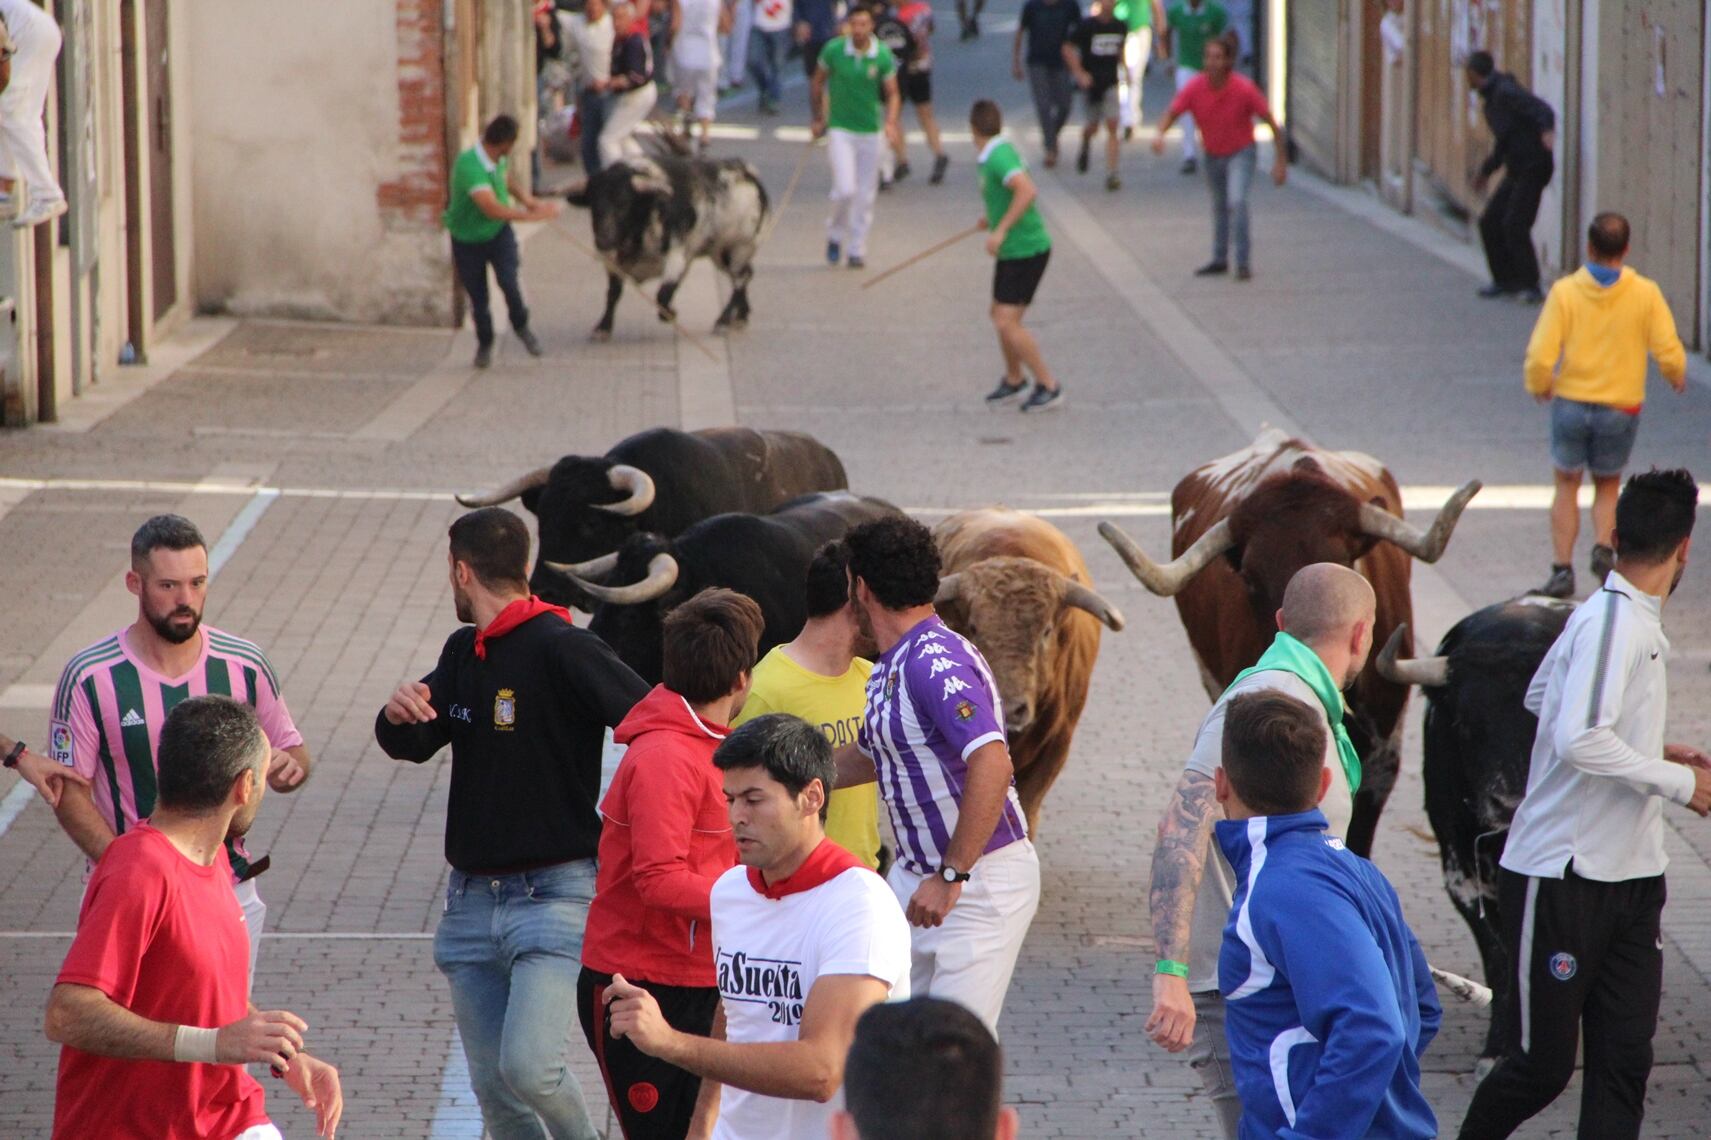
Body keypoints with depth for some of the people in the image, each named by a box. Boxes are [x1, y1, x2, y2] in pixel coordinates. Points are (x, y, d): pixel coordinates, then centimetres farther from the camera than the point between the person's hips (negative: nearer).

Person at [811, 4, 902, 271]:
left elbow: (892, 94, -1)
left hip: (870, 131, 2)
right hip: (839, 129, -2)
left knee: (865, 196, 5)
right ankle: (835, 235, 12)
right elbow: (818, 81, 8)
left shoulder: (883, 56, -7)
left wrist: (891, 123, -18)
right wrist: (819, 118, 10)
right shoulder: (833, 50, -8)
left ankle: (856, 249, 19)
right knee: (845, 189, -15)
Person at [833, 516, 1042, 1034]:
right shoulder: (889, 669, 11)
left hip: (982, 879, -10)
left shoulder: (938, 664, -21)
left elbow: (992, 767, -32)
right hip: (916, 872, 10)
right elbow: (868, 757, 30)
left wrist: (950, 877, -31)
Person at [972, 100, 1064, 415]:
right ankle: (1013, 380, 37)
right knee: (1000, 316, 19)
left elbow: (1028, 191, -34)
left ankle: (1048, 386, -4)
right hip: (1011, 251, 10)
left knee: (1007, 323, -12)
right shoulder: (1001, 151, 8)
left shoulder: (998, 156, -21)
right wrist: (994, 217, 33)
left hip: (1025, 251, -10)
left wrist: (1001, 230, -32)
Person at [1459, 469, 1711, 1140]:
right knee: (1542, 1066, 2)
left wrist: (1653, 751, 21)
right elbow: (1577, 740, -31)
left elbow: (1541, 698, 25)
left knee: (1624, 1065, 2)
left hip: (1631, 881, 9)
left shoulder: (1611, 616, 9)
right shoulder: (1612, 621, -19)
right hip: (1561, 881, -9)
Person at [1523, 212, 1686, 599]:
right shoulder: (1645, 294, -9)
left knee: (1567, 487, 16)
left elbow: (1541, 354, -14)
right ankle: (1603, 548, -6)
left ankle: (1563, 567, 8)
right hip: (1621, 408, 1)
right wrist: (1677, 376, 14)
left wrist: (1538, 386, 7)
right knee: (1607, 487, 19)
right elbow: (1668, 350, -9)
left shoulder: (1565, 291, -11)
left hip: (1571, 404, -1)